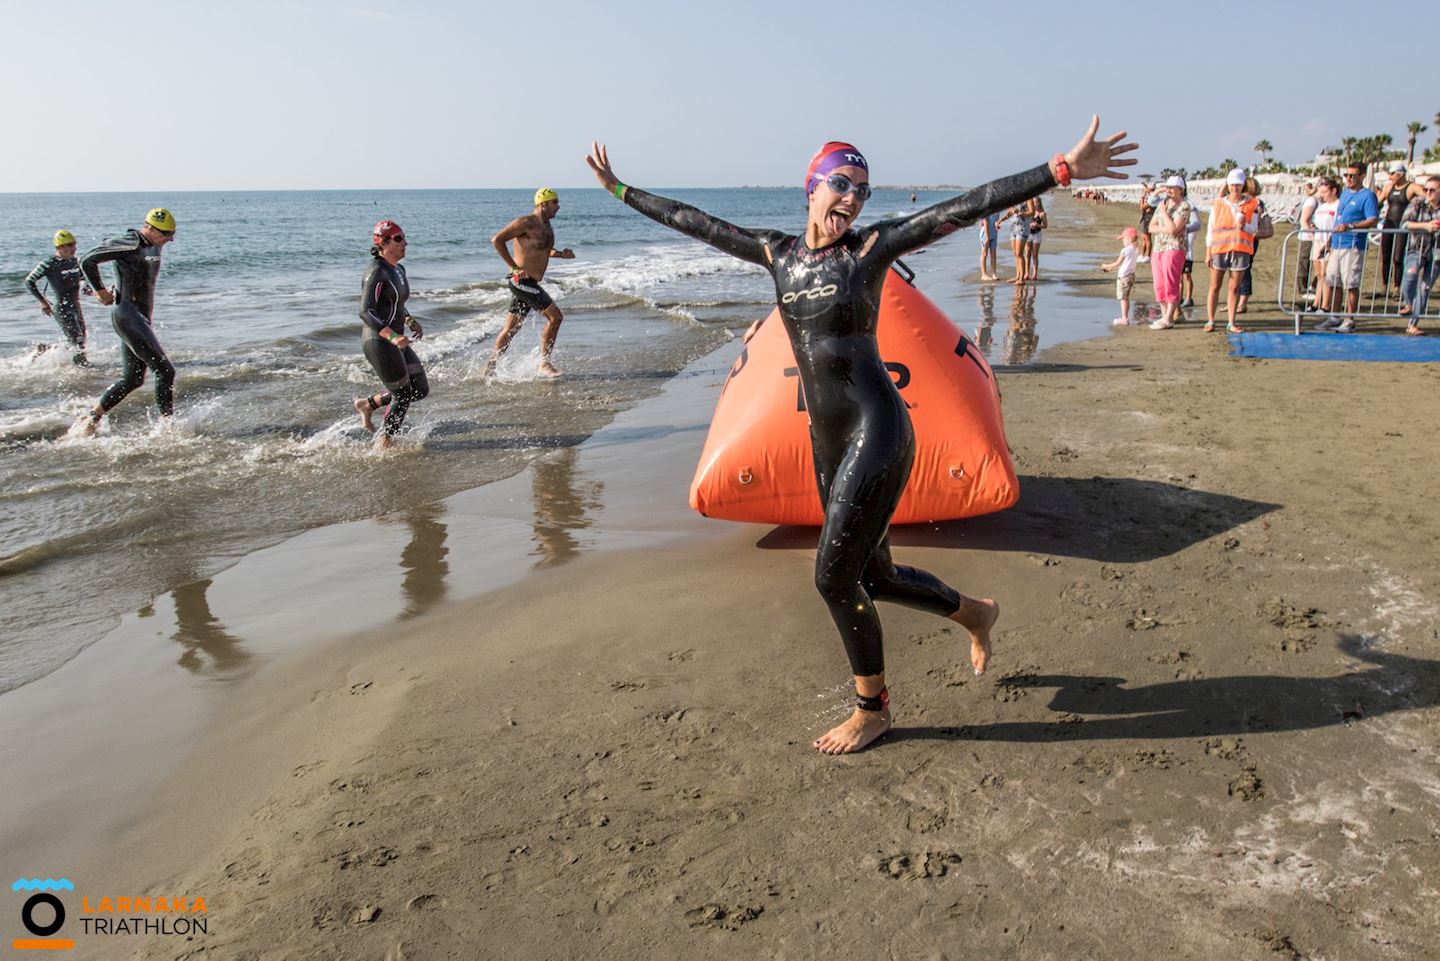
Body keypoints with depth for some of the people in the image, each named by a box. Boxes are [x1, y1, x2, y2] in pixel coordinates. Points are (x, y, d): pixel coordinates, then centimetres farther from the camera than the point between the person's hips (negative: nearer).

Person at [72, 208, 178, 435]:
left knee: (132, 379, 12)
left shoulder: (154, 247, 14)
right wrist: (101, 292, -7)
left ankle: (91, 418, 21)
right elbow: (87, 261, -15)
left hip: (142, 317, 10)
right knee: (165, 370, -12)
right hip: (127, 314, -10)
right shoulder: (130, 244, -13)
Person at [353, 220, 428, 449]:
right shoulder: (376, 272, -17)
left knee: (421, 390, 11)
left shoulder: (399, 270, 11)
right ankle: (384, 443, 20)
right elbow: (366, 312, -25)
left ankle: (368, 404, 27)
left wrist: (410, 320, 10)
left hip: (396, 341, 9)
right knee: (403, 396, 0)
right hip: (379, 342, -9)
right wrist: (392, 337, -38)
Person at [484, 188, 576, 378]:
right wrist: (514, 267, -16)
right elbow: (497, 240, -15)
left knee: (511, 329, 14)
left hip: (530, 283, 9)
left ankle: (490, 369, 22)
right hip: (522, 280, -9)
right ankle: (544, 364, -6)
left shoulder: (547, 226, 15)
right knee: (555, 316, -14)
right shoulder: (526, 223, -13)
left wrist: (561, 254, 9)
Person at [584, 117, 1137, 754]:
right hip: (827, 442, 6)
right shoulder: (778, 253, 9)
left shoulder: (870, 247, -5)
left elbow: (965, 208, -14)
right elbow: (694, 222, 17)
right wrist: (621, 190, 24)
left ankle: (873, 707, 18)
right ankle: (975, 613, 43)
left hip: (876, 433, -6)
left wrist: (1063, 170, -22)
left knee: (833, 577, -5)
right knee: (874, 578, 15)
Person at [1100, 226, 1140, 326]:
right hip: (1131, 275, 9)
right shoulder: (1136, 250, 10)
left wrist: (1106, 266, 5)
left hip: (1123, 276, -9)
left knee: (1123, 298, -5)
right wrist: (1111, 268, 21)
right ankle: (1125, 317, 22)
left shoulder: (1125, 250, -17)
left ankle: (1124, 319, -5)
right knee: (1126, 297, 16)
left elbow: (1118, 263, -11)